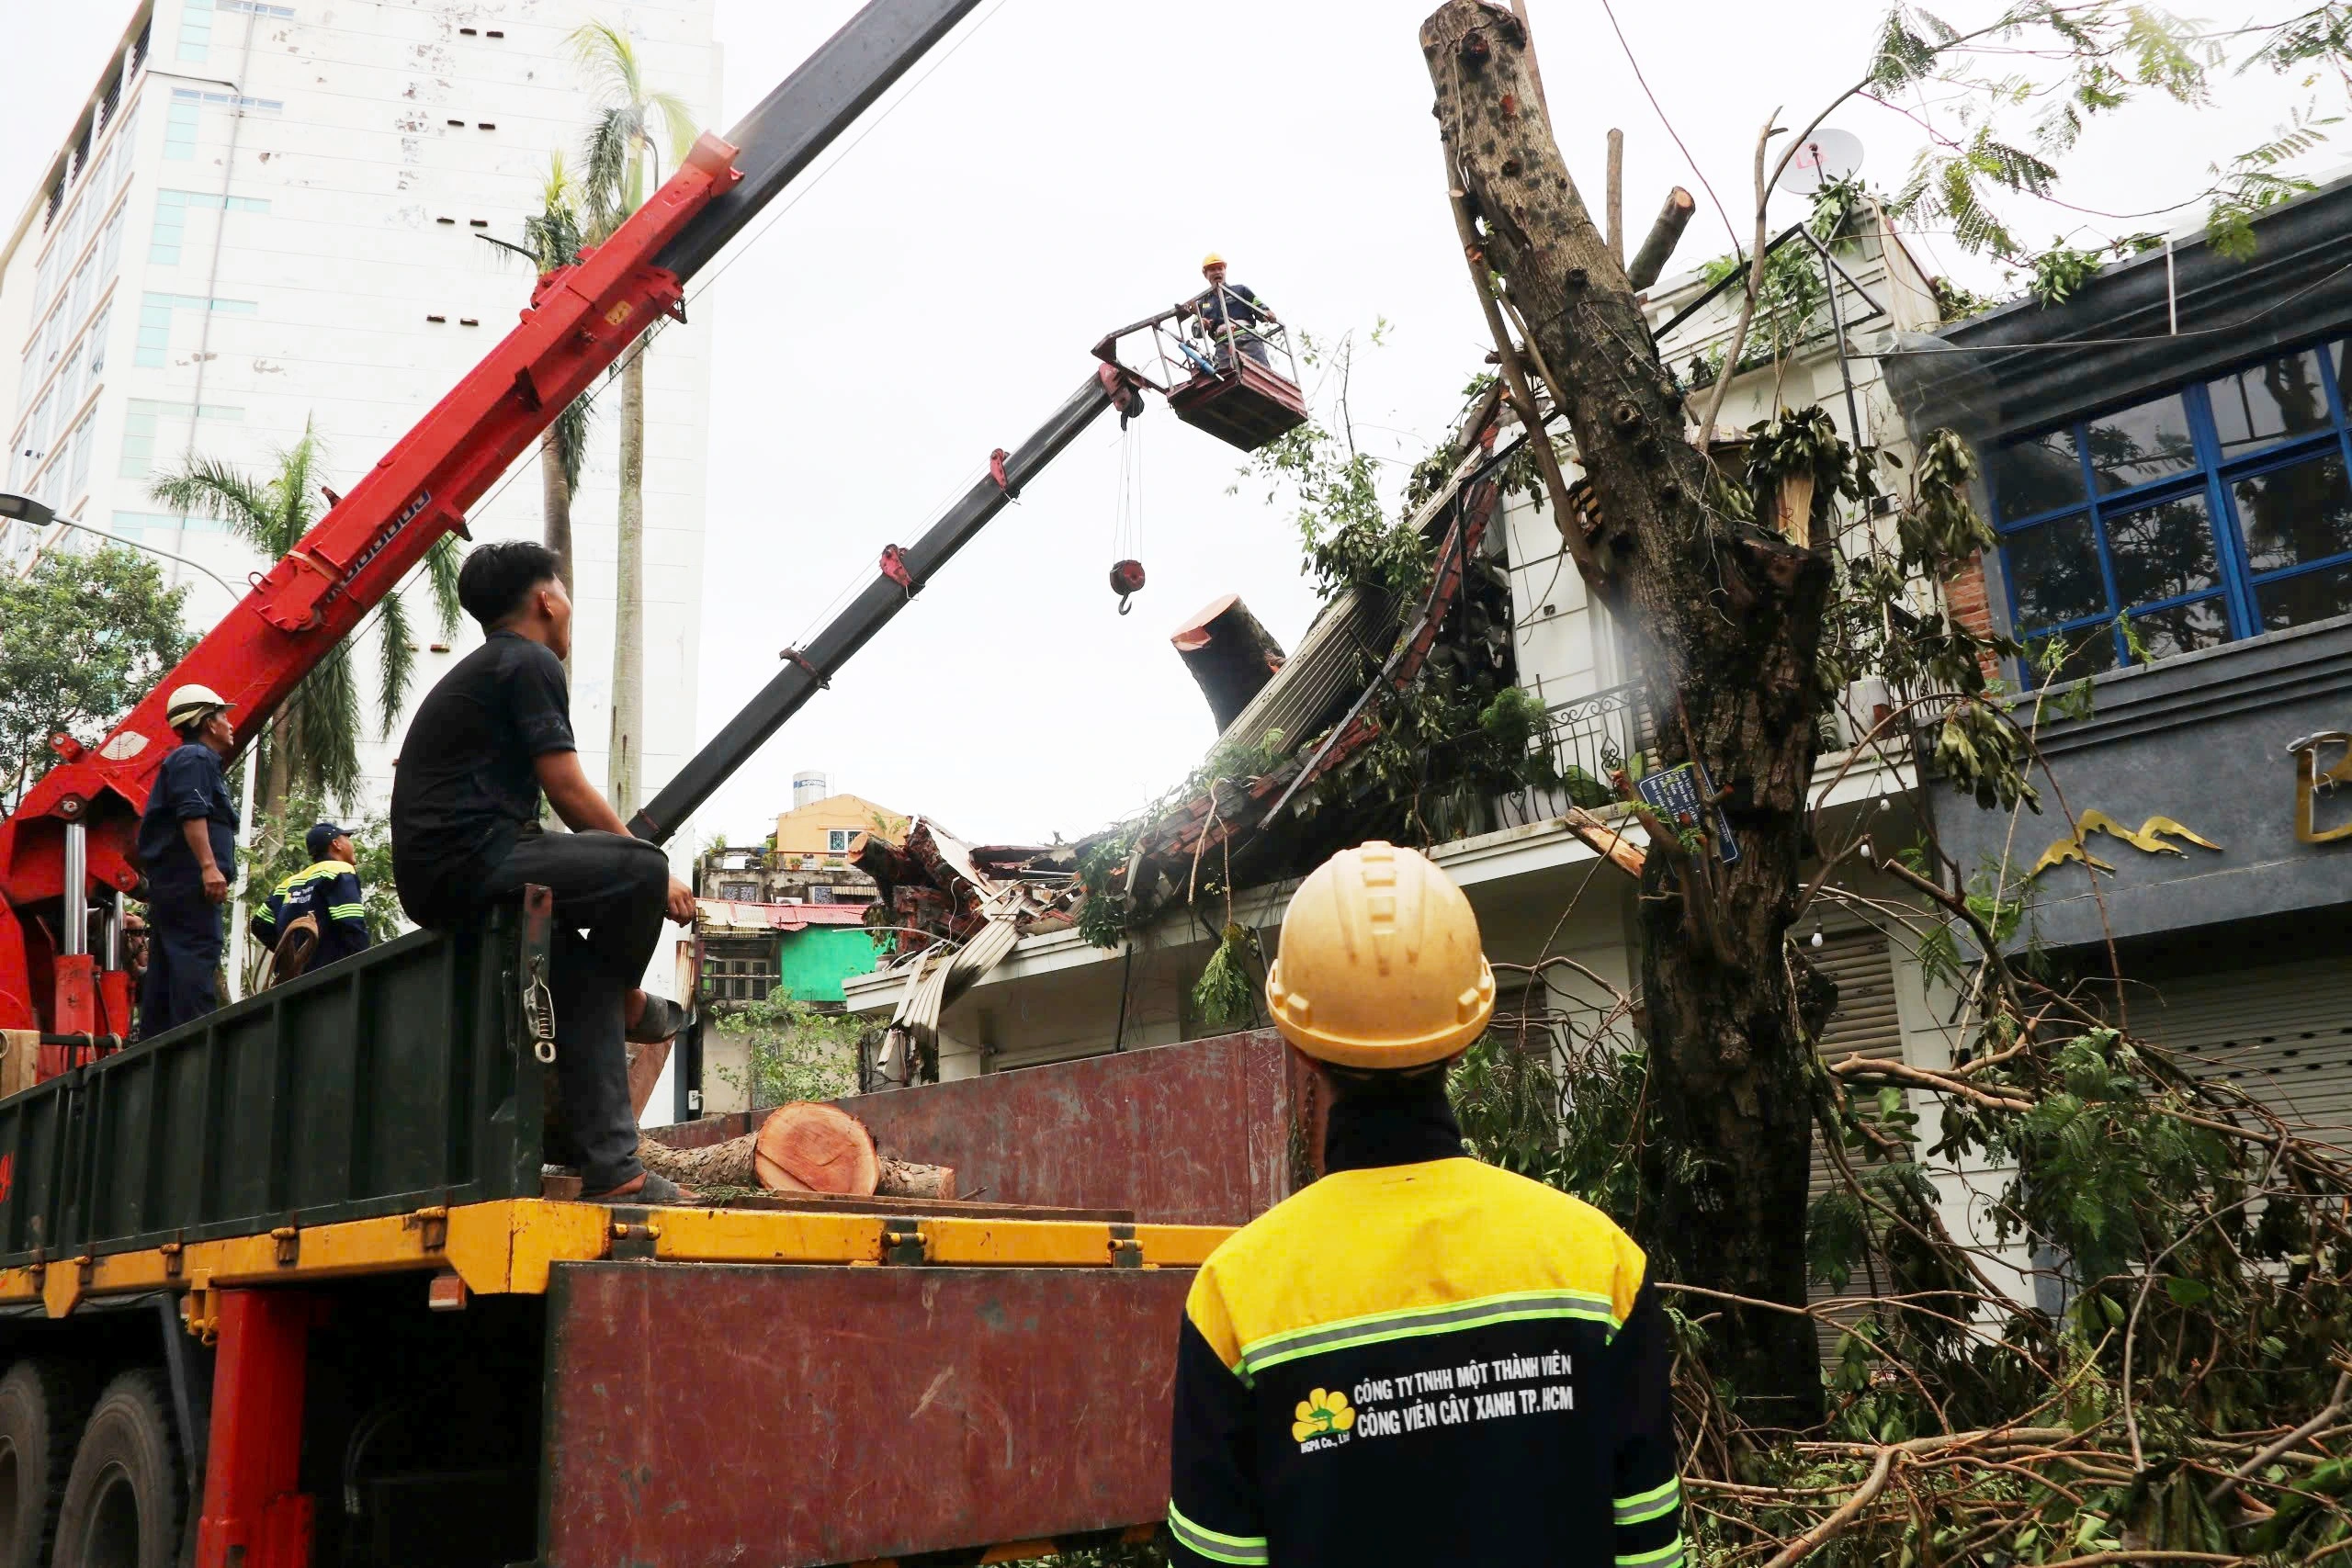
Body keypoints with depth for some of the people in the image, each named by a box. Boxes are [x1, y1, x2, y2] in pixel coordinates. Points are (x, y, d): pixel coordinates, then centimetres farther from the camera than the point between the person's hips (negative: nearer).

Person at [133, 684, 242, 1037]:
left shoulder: (196, 760, 28)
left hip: (171, 882, 11)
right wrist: (209, 866, -27)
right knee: (196, 959, -18)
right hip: (189, 880, -11)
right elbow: (191, 814, -20)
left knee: (166, 967, 9)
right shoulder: (195, 757, -5)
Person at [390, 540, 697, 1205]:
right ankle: (624, 1002, 6)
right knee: (641, 869, -21)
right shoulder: (530, 662, -4)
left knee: (579, 970, 6)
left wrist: (625, 853, 22)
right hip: (469, 858, -11)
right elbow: (569, 792, -10)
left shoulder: (478, 671, 28)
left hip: (429, 876, 11)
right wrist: (653, 872, -2)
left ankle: (610, 1167, -1)